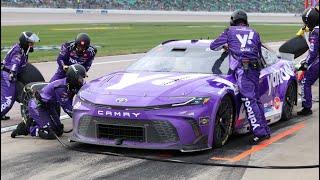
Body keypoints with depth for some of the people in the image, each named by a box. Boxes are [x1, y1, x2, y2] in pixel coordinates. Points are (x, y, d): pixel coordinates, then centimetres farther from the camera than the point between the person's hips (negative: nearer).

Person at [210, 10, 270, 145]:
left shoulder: (229, 32, 14)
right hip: (255, 68, 5)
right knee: (256, 100, 13)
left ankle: (259, 132, -21)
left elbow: (213, 46, 20)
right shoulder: (254, 33, 24)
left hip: (242, 69, -5)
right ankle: (265, 130, 13)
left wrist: (225, 45, 39)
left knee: (249, 100, -12)